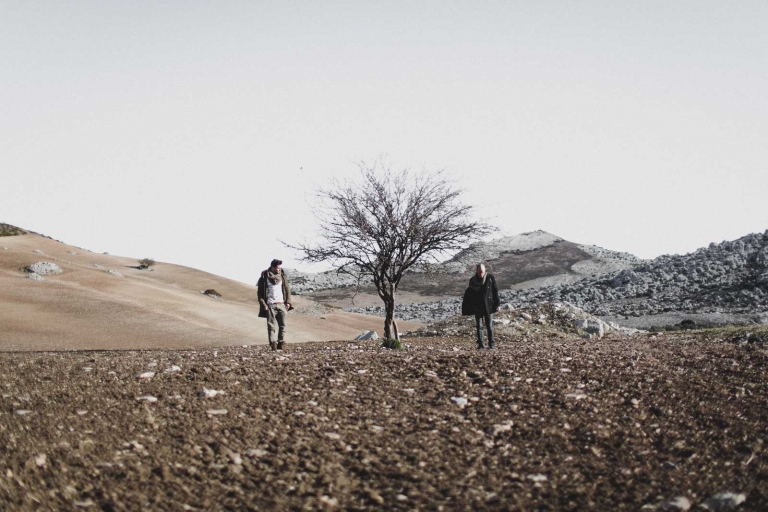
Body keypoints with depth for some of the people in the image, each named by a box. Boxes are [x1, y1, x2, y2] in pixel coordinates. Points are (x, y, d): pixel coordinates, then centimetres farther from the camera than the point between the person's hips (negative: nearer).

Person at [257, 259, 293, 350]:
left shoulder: (282, 276, 9)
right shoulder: (264, 277, 0)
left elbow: (287, 289, 13)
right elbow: (260, 292, 2)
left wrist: (288, 302, 4)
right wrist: (263, 304, -6)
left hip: (282, 304, 3)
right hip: (270, 305, -3)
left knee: (282, 325, 0)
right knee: (271, 325, -5)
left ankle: (281, 343, 8)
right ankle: (273, 343, -6)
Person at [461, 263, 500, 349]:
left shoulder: (490, 278, -4)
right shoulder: (473, 280, -1)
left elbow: (495, 291, 0)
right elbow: (469, 294, 5)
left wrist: (497, 305, -3)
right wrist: (467, 309, 1)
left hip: (488, 306, -1)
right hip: (477, 307, 1)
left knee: (489, 326, 3)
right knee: (479, 326, 3)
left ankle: (491, 343, 13)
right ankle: (480, 344, 9)